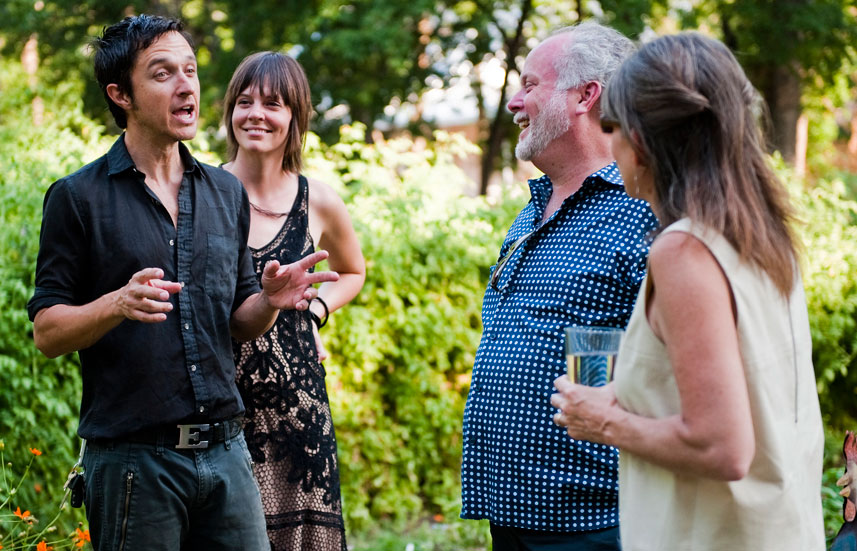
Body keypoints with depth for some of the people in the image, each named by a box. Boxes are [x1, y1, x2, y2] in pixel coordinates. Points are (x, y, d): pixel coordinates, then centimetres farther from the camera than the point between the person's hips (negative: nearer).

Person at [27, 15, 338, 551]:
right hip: (132, 459, -4)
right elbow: (47, 332, -5)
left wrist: (270, 301, -5)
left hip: (225, 448, 5)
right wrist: (118, 304, -23)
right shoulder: (79, 198, -3)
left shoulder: (227, 192, 13)